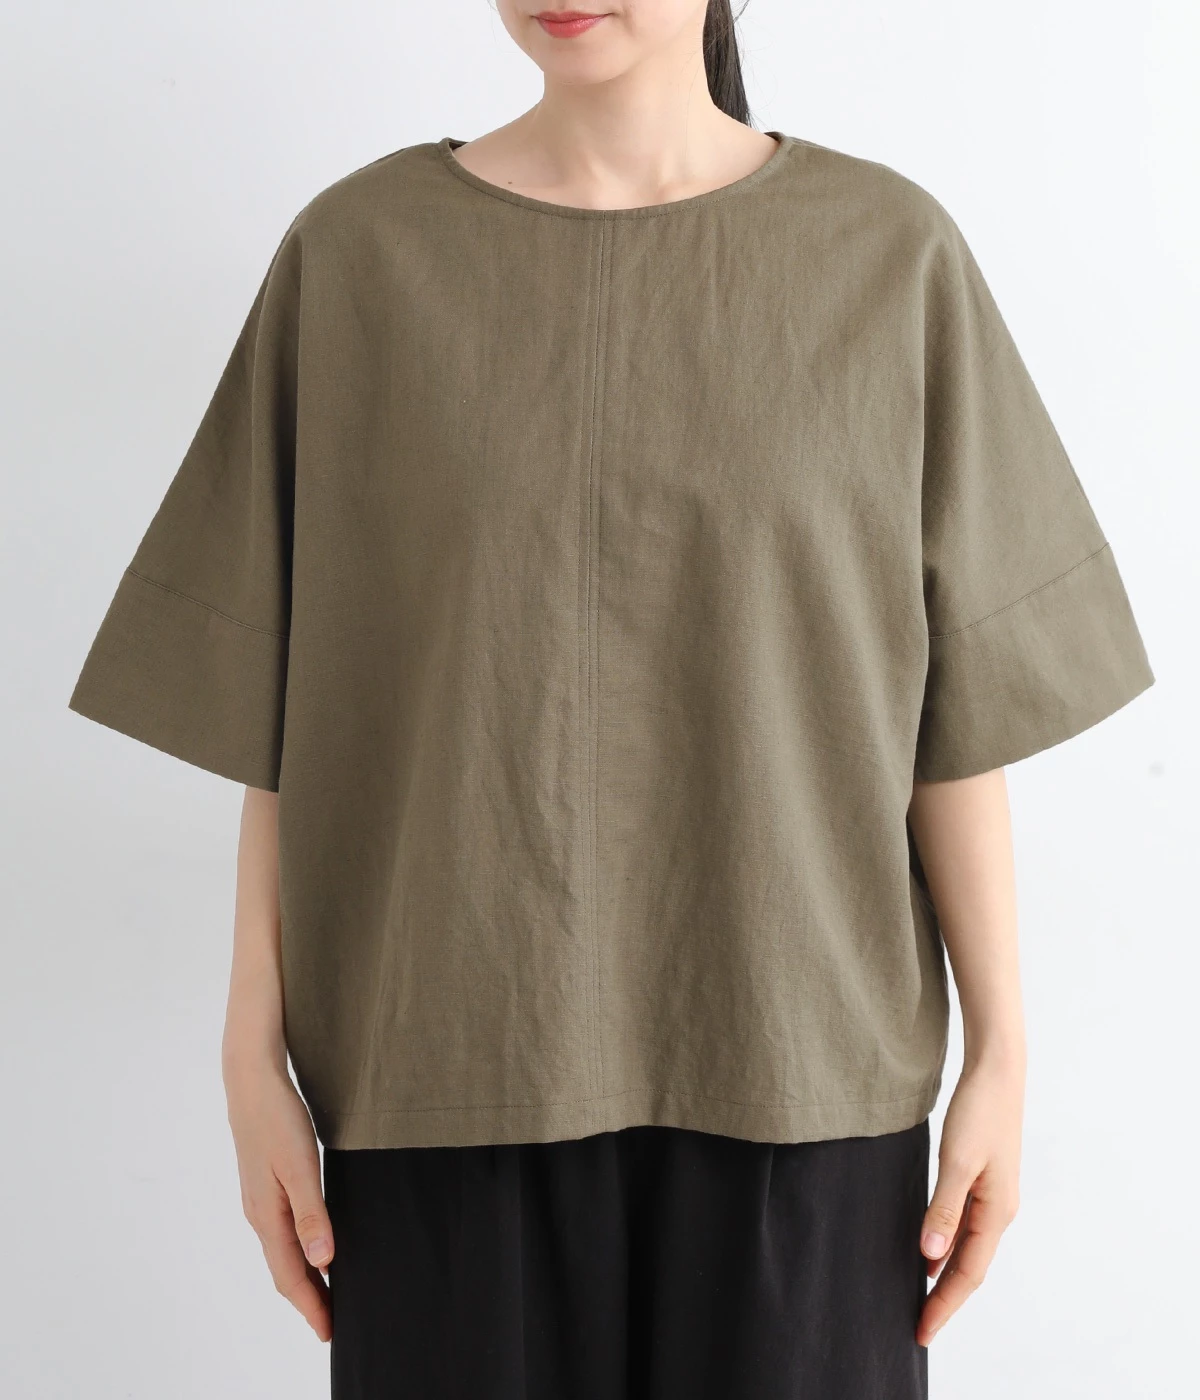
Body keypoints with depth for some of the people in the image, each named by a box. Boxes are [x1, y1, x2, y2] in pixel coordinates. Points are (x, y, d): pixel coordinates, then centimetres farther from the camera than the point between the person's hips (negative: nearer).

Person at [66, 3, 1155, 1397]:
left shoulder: (891, 254, -2)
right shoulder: (357, 251, -1)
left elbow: (955, 698, 0)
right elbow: (291, 701, 1)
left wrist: (1002, 1052, -1)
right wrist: (254, 1055, 0)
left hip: (789, 1057, 0)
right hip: (457, 1057, 1)